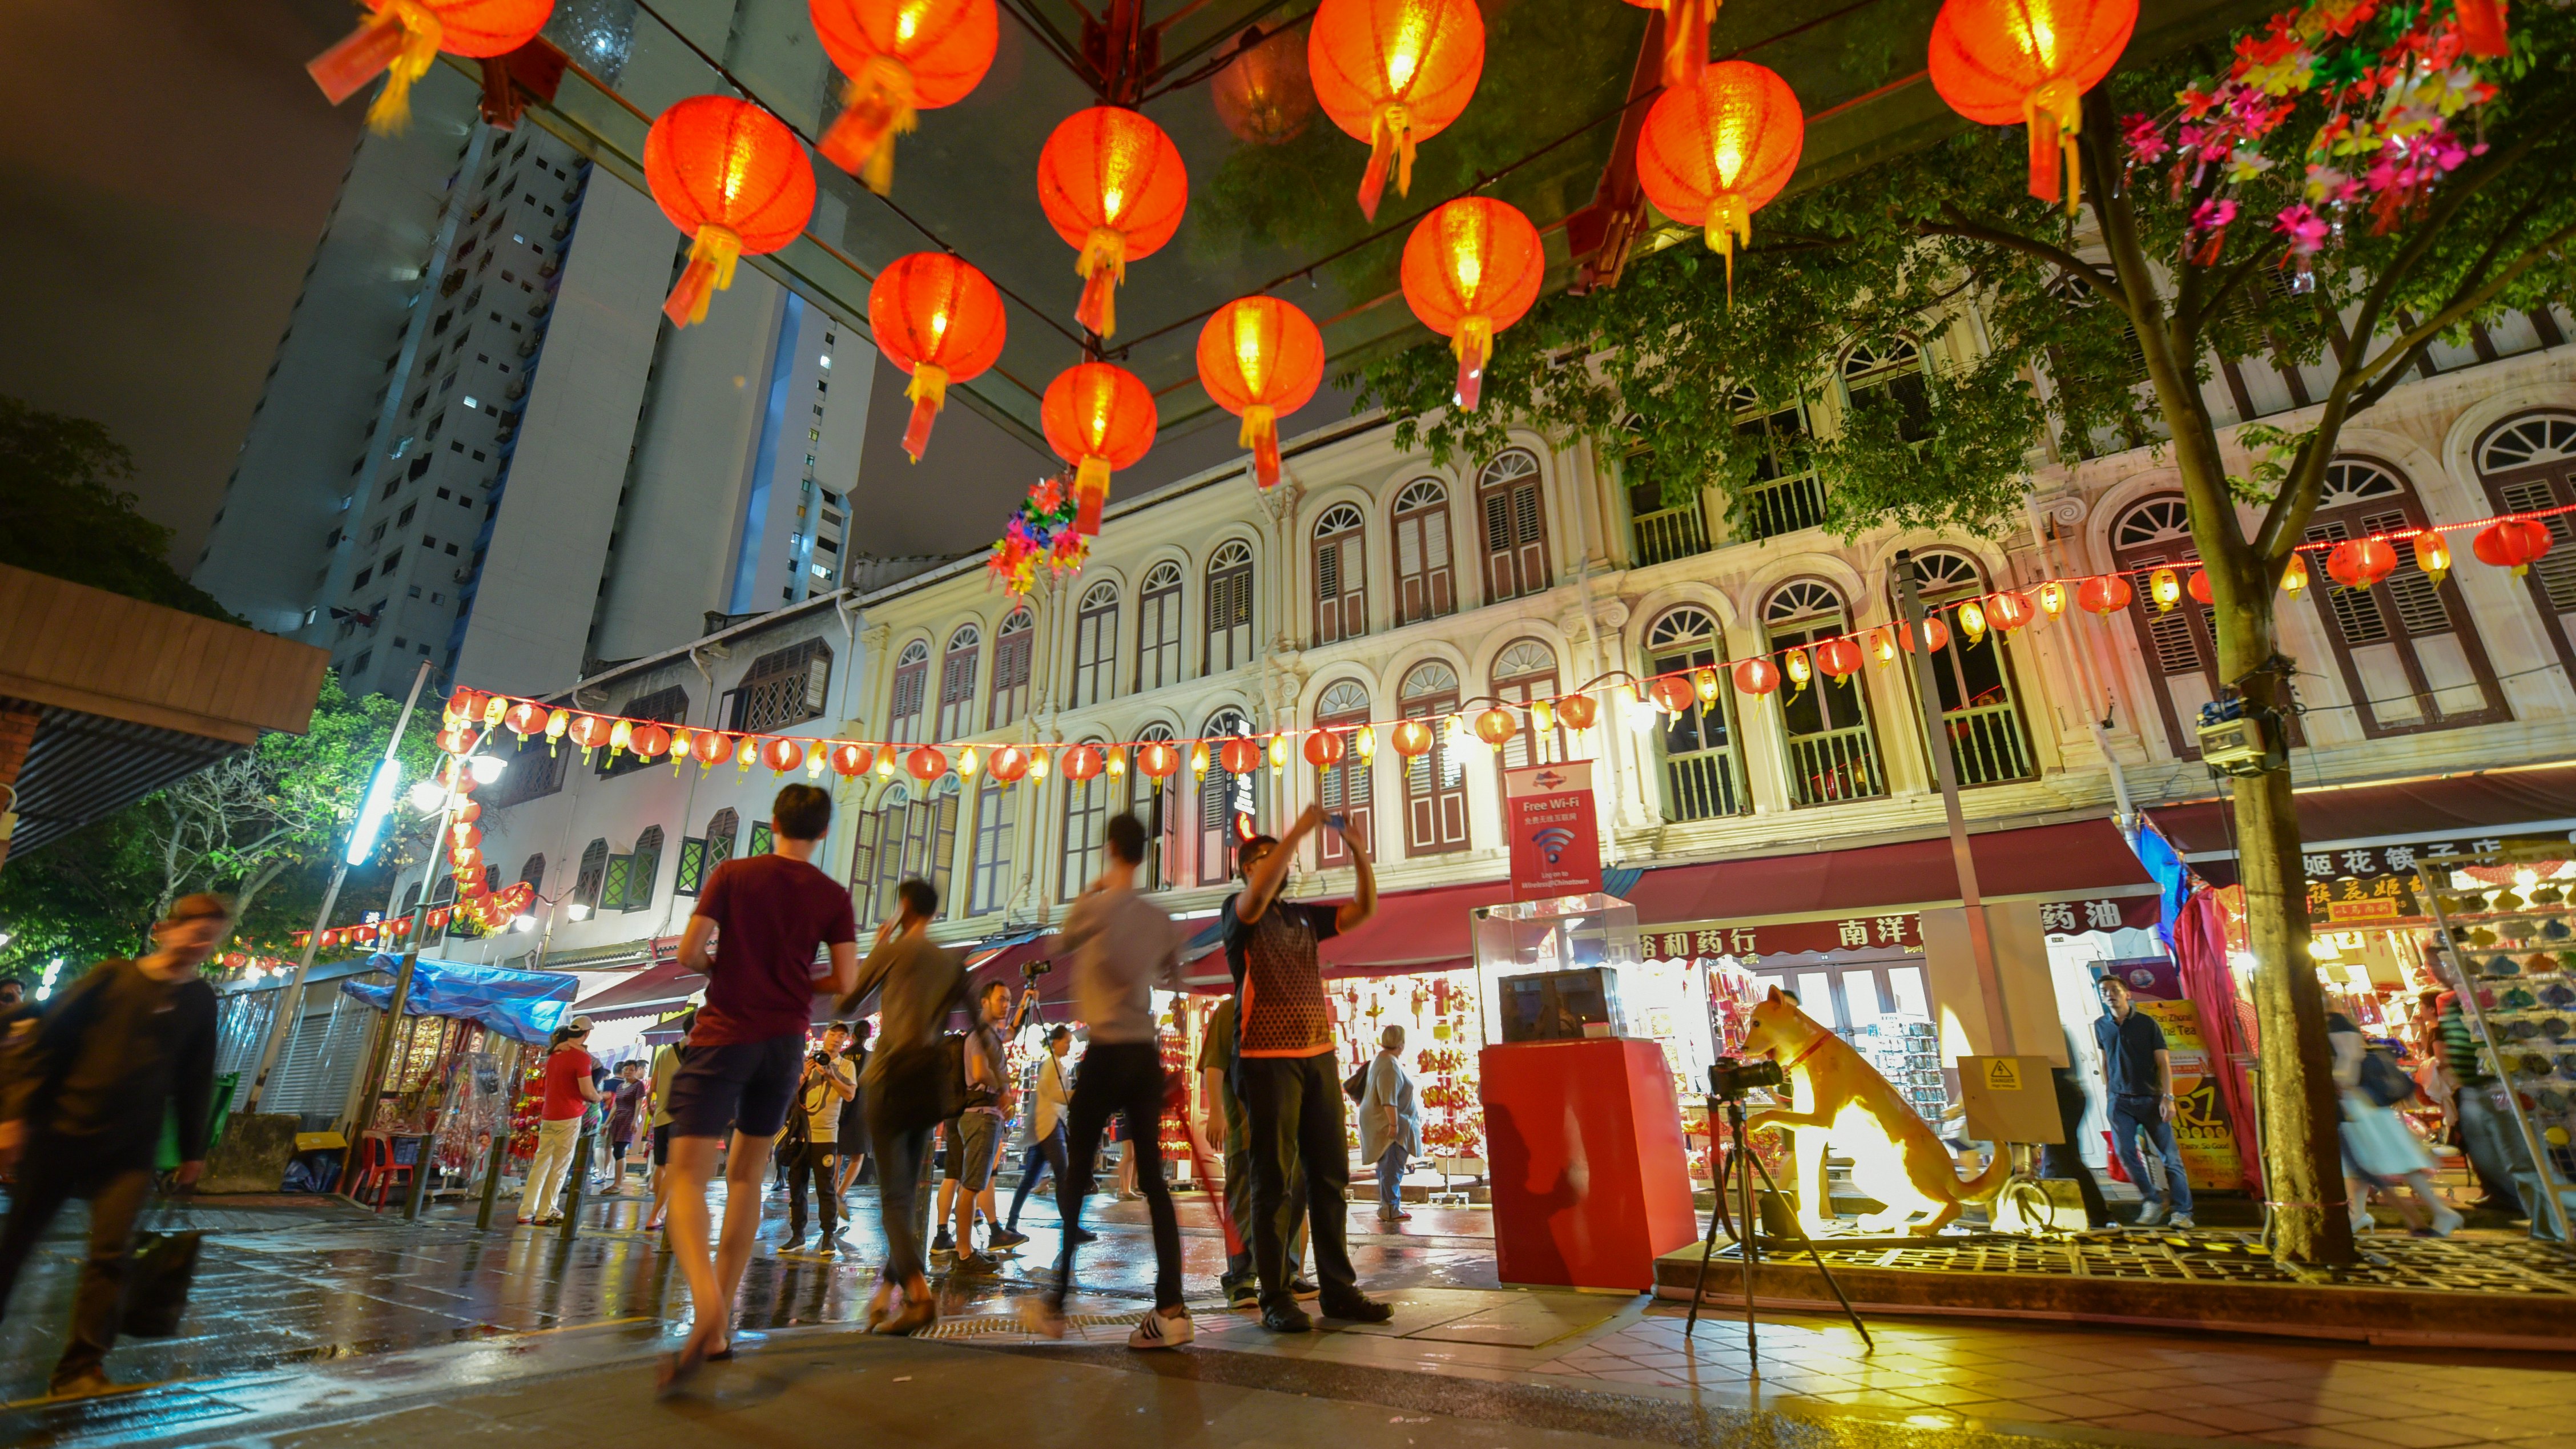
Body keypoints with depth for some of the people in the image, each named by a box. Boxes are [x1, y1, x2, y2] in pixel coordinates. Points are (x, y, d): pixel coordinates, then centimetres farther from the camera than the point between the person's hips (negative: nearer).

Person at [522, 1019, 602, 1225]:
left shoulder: (555, 1053, 9)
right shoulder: (581, 1056, -15)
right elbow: (587, 1092, -18)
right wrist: (599, 1098, 1)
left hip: (548, 1115, 7)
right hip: (568, 1117, -7)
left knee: (540, 1163, 12)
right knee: (560, 1167, 1)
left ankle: (526, 1211, 13)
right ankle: (544, 1213, 6)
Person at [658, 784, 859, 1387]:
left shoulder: (732, 874, -1)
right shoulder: (833, 895, 1)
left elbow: (689, 953, -6)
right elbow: (846, 983, -3)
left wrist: (725, 968, 15)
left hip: (723, 1036, -2)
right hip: (785, 1041, 3)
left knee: (688, 1175, -5)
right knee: (746, 1175, 17)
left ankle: (705, 1297, -32)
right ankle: (721, 1324, 17)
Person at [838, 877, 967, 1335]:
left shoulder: (892, 950, -2)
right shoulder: (953, 962, 11)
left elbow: (847, 1005, 7)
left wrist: (876, 948, 14)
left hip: (891, 1075, -5)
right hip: (931, 1080, 5)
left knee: (894, 1195, -6)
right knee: (907, 1190, 16)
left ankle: (919, 1293, -20)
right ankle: (887, 1291, 21)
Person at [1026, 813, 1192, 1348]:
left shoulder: (1097, 907, -8)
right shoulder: (1159, 917, 8)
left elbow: (1063, 941, 13)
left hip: (1107, 1051, -5)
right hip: (1147, 1053, 5)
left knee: (1077, 1174, 7)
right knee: (1153, 1178, 5)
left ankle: (1056, 1303, 16)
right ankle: (1172, 1308, 1)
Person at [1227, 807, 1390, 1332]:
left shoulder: (1304, 916, 17)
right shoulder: (1239, 911, 2)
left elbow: (1365, 908, 9)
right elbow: (1257, 894, -22)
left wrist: (1357, 851, -5)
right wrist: (1300, 829, -23)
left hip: (1319, 1056, 6)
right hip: (1268, 1058, -6)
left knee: (1331, 1175, 7)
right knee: (1272, 1180, -2)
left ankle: (1338, 1289, 16)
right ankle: (1276, 1299, 6)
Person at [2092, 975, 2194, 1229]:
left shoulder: (2147, 1023, -4)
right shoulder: (2101, 1026, 6)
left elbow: (2163, 1062, -6)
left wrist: (2168, 1097, -13)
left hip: (2150, 1098, -2)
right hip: (2120, 1100, 2)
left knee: (2169, 1155, -1)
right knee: (2125, 1153, -3)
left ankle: (2182, 1211, 9)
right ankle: (2153, 1202, 14)